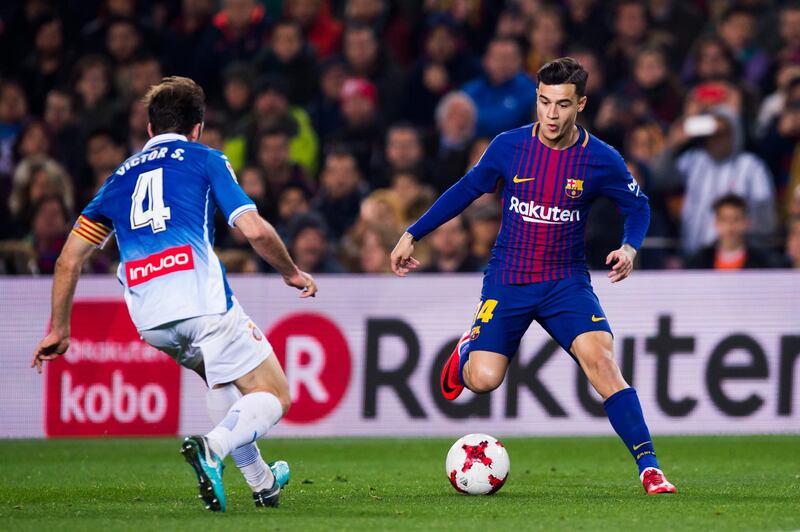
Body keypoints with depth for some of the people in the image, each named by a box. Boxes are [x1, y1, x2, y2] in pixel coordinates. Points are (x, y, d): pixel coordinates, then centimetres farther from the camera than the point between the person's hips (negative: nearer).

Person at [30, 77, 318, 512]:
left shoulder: (121, 176, 23)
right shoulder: (204, 159, 10)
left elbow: (69, 258, 20)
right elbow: (254, 230, -3)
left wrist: (58, 330, 27)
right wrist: (291, 272, 15)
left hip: (150, 320, 5)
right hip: (203, 303, -5)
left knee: (221, 375, 33)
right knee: (273, 396, 3)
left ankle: (261, 483, 29)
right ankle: (213, 448, -27)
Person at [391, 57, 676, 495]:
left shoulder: (600, 160, -8)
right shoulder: (508, 146, -6)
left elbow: (637, 207, 8)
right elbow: (466, 190, 10)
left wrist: (630, 246, -13)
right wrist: (412, 235, 12)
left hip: (566, 282, -1)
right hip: (507, 280, 1)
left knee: (600, 359, -23)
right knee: (483, 379, -12)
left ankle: (648, 468, -21)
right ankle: (468, 350, 29)